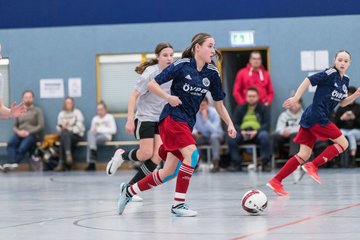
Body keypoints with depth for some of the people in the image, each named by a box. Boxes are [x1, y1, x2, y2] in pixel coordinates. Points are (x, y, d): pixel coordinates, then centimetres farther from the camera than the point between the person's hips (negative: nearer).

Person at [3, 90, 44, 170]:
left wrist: (28, 132, -12)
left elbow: (41, 126, 1)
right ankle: (11, 163, -49)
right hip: (20, 134, 3)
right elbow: (14, 126, 17)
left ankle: (12, 164, -41)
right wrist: (18, 132, -7)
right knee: (10, 143, -33)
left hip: (32, 134, -3)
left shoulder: (37, 110, 11)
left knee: (22, 147, -36)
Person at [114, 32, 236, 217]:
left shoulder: (212, 73, 4)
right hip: (172, 117, -6)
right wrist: (169, 98, -17)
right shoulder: (182, 65, -11)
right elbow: (152, 84, -7)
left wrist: (230, 124, 3)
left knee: (169, 172, 6)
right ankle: (178, 204, -17)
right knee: (192, 154, -26)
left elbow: (218, 103, 13)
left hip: (188, 122, 7)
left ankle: (129, 192, 24)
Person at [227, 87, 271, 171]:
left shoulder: (263, 108, 14)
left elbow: (267, 124, 1)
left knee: (264, 136, -36)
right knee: (231, 137, -29)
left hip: (258, 132, -1)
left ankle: (265, 164, -29)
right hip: (243, 133, 2)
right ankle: (236, 164, -23)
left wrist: (256, 131, -18)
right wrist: (241, 131, -14)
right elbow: (234, 123, 9)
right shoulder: (240, 108, 19)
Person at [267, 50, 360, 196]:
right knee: (343, 143, -4)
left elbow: (343, 103, 22)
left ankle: (276, 180, 3)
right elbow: (308, 81, -15)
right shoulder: (330, 74, -10)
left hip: (310, 119, 9)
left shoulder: (345, 80, 16)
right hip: (317, 117, -9)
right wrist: (295, 98, -23)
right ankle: (313, 166, -7)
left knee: (304, 155, 6)